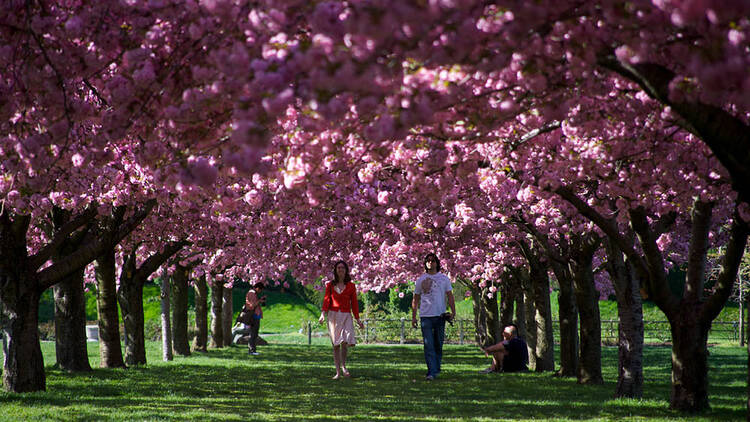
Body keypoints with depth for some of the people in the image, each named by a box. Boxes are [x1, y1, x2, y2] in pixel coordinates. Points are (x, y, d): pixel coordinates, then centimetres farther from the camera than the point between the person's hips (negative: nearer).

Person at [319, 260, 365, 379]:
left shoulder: (351, 286, 8)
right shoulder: (330, 285, 9)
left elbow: (354, 303, 10)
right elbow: (326, 300, 3)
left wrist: (358, 319, 7)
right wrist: (323, 314, -12)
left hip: (346, 316, -1)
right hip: (333, 315, 1)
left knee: (344, 342, -16)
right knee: (336, 345, -2)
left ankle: (343, 366, 5)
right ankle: (338, 372, 2)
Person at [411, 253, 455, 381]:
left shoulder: (444, 278, 8)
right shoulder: (421, 279, 9)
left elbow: (450, 296, 6)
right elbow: (416, 299, 14)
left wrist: (453, 311, -8)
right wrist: (413, 316, 10)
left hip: (440, 315, 1)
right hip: (425, 316, -1)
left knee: (438, 345, 7)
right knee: (428, 346, -10)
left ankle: (436, 369, 20)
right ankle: (432, 372, -15)